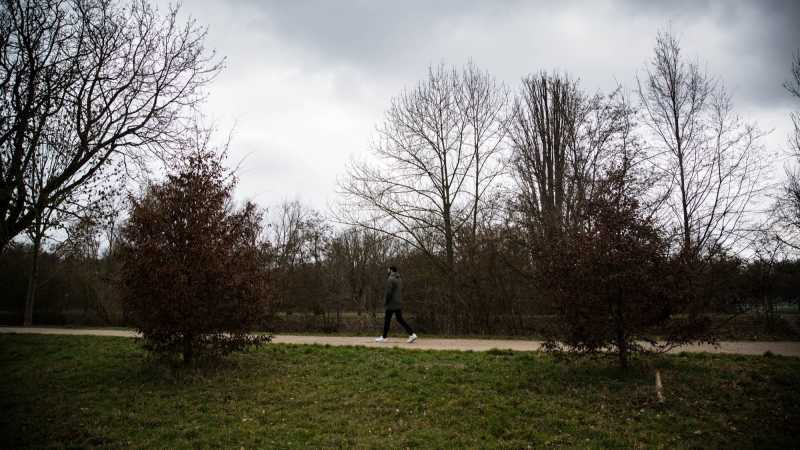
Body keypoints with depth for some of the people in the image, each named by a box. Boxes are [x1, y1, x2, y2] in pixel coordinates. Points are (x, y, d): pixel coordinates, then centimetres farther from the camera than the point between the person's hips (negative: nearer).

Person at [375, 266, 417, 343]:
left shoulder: (390, 279, -12)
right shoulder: (399, 279, 14)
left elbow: (388, 292, -18)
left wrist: (385, 302, -10)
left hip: (392, 304, -8)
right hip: (399, 304, 8)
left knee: (387, 320, 4)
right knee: (400, 319, 7)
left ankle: (383, 337, 13)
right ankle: (412, 334, -3)